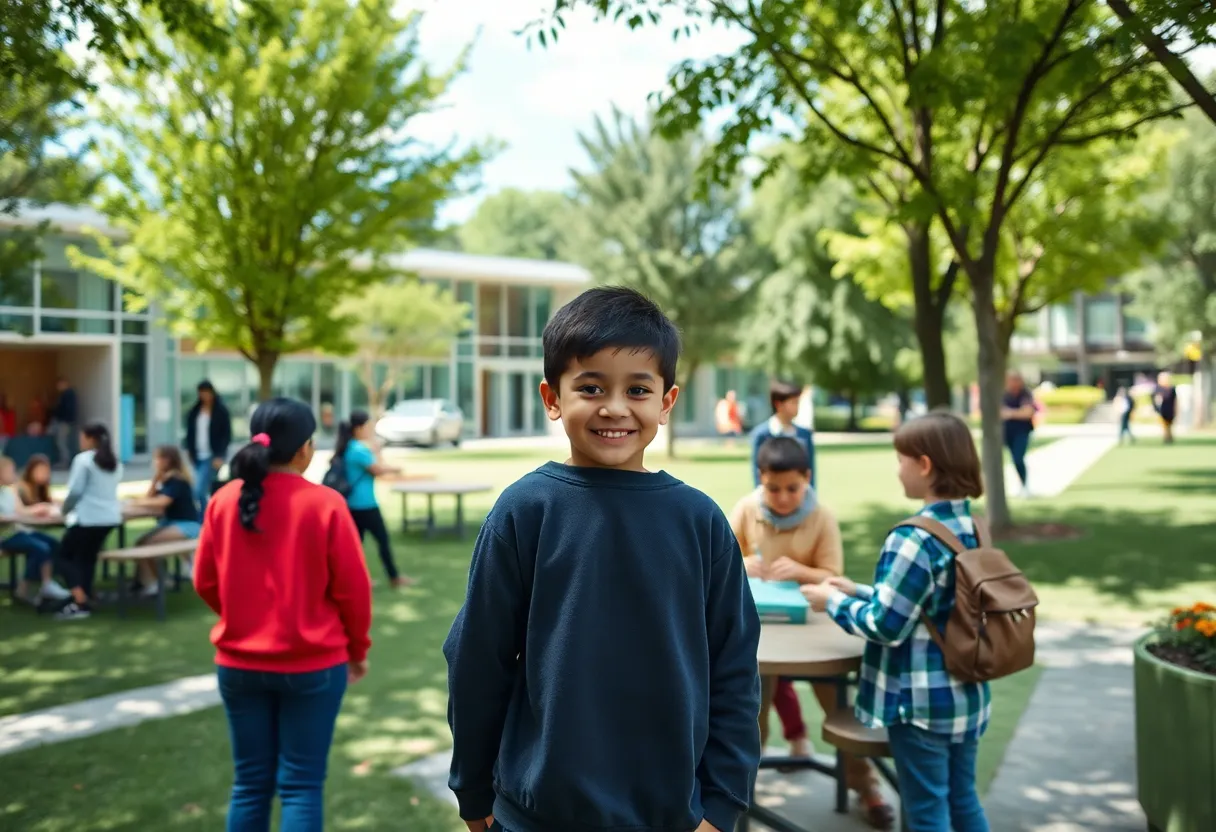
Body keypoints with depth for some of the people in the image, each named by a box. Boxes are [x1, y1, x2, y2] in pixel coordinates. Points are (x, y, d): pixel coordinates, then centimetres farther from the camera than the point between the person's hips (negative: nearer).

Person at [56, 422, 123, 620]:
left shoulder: (84, 459, -8)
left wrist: (65, 509, 6)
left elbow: (75, 490, -12)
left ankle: (80, 601, -3)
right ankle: (85, 601, 14)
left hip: (88, 517, -7)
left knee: (66, 554, 8)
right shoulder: (114, 462, 14)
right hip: (110, 517, 7)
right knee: (88, 557, 17)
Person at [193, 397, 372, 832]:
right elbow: (352, 588, -10)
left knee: (250, 783, 15)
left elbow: (206, 582, 6)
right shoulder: (324, 503, -14)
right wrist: (357, 648, 6)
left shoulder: (223, 501, -4)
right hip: (313, 664, -4)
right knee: (301, 786, 6)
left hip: (238, 663, 4)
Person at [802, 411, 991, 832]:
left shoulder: (915, 538, -22)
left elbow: (886, 625, -20)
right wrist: (858, 591, 12)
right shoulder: (969, 527, 4)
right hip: (966, 694, 8)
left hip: (922, 701, -8)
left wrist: (834, 601, -5)